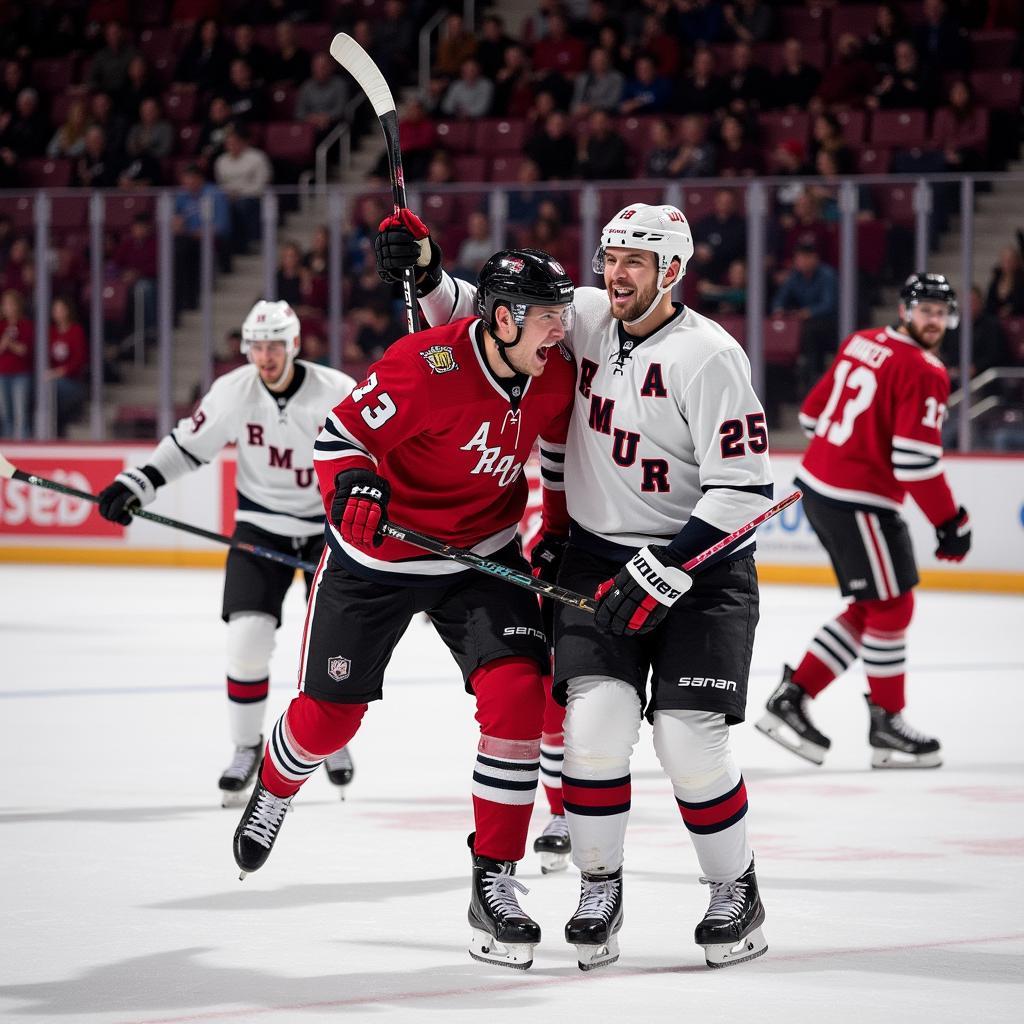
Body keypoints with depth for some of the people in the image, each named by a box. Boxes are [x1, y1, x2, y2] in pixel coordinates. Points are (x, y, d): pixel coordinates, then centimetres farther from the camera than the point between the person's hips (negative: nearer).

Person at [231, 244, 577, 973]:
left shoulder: (554, 373, -11)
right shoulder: (426, 365, -29)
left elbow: (563, 448, 9)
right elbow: (342, 433, -21)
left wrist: (562, 536, 9)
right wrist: (351, 486, -39)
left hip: (484, 553, 4)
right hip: (376, 555, -3)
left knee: (517, 694, -18)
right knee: (329, 713, 8)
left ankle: (495, 884, -9)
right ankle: (273, 794, 46)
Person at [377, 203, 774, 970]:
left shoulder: (707, 355, -18)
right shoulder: (585, 319, 0)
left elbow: (745, 490, -21)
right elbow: (479, 317, 13)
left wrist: (657, 576, -24)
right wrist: (427, 273, -7)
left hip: (700, 568, -4)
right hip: (598, 556, 4)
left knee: (689, 740, -11)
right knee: (595, 721, -12)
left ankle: (737, 893, 12)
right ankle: (600, 891, 6)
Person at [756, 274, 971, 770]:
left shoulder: (861, 343, 9)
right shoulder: (924, 373, -16)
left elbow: (814, 414, 16)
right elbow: (917, 461, -22)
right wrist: (951, 523, -13)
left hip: (817, 484, 9)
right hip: (858, 501, -9)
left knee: (869, 608, 17)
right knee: (892, 607, 3)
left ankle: (792, 699, 15)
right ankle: (886, 726, 11)